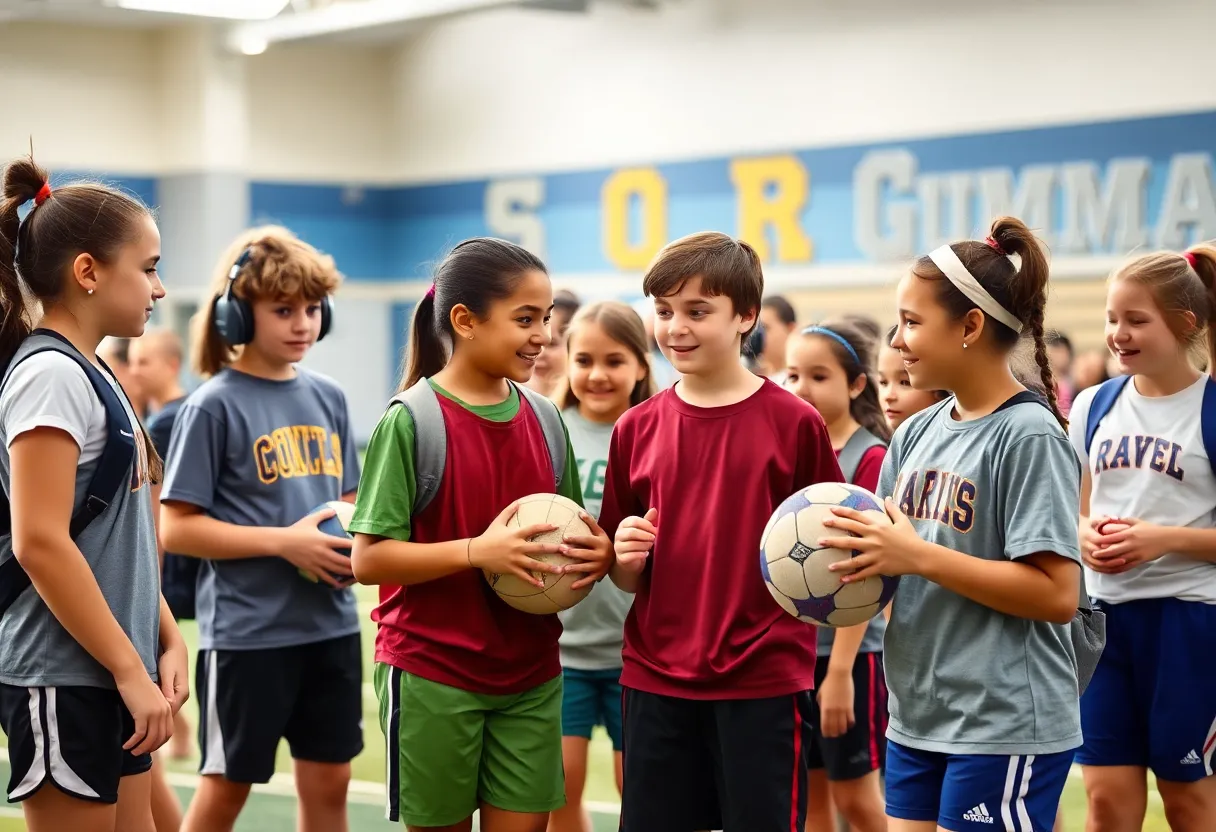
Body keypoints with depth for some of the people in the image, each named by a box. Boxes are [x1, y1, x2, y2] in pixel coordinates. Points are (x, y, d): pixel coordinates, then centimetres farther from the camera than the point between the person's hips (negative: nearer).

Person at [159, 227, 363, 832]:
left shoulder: (328, 398, 8)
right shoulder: (214, 405, -10)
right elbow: (175, 528, -12)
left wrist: (355, 546, -4)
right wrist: (286, 542, -19)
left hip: (331, 624, 5)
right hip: (246, 630, -5)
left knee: (328, 780, 11)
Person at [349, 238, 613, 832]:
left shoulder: (545, 419, 6)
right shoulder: (411, 420, -10)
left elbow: (568, 536, 16)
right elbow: (368, 560, -13)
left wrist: (597, 555, -7)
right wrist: (478, 551, -24)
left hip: (530, 675, 5)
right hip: (432, 676, -5)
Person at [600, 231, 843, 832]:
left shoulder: (793, 422, -4)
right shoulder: (637, 429, 6)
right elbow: (626, 579, 12)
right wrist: (626, 560, -9)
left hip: (764, 681, -3)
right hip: (655, 678, 3)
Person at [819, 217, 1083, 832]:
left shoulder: (1029, 436, -13)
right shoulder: (916, 434, 9)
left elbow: (1058, 594, -19)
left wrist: (919, 556, -20)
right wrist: (853, 563, -7)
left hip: (1004, 729, -7)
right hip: (917, 720, 7)